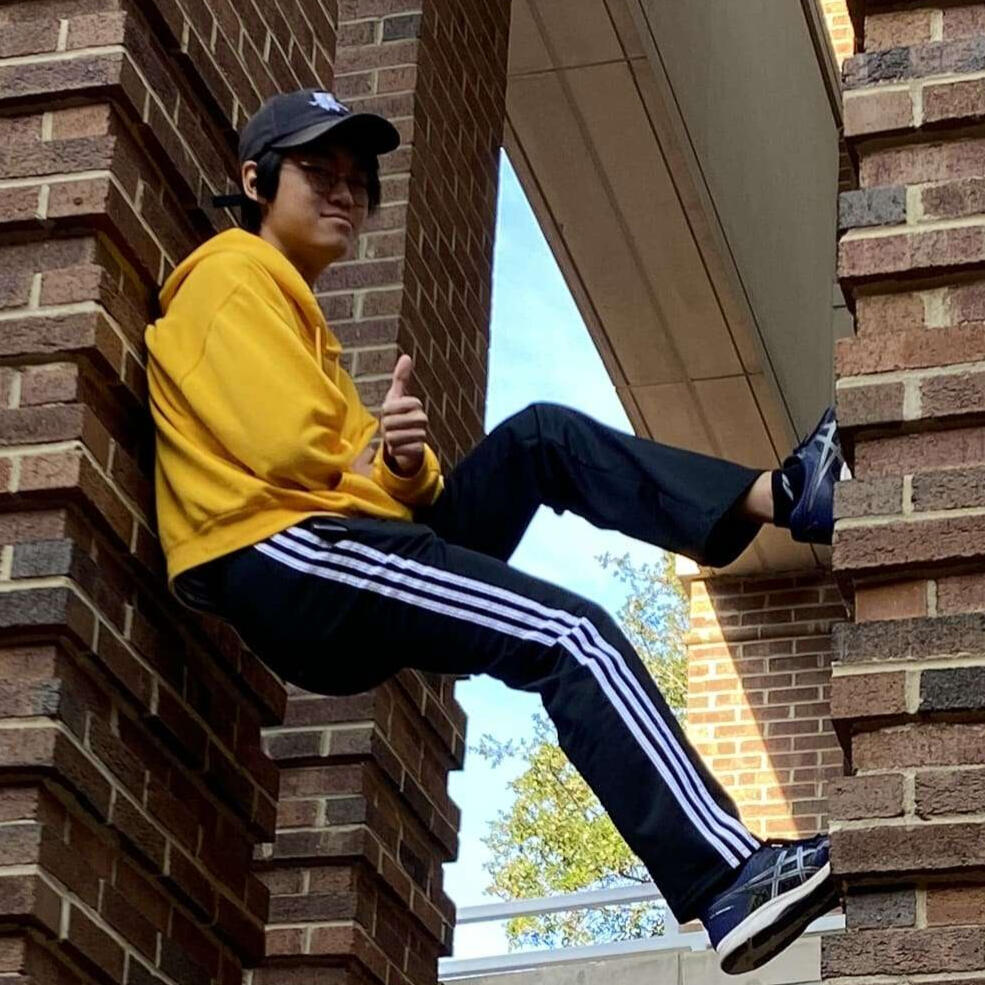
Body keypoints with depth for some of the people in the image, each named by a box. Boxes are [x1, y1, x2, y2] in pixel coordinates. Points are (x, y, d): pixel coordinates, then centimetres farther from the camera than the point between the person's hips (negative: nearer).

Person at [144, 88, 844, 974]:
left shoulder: (290, 301, 30)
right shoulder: (233, 274, 0)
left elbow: (361, 476, 18)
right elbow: (289, 450, -15)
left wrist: (405, 466, -7)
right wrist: (377, 458, 7)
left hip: (341, 541, 9)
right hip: (284, 566, -9)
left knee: (539, 436, 3)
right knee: (572, 637, -23)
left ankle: (777, 497, -11)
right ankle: (730, 884, -34)